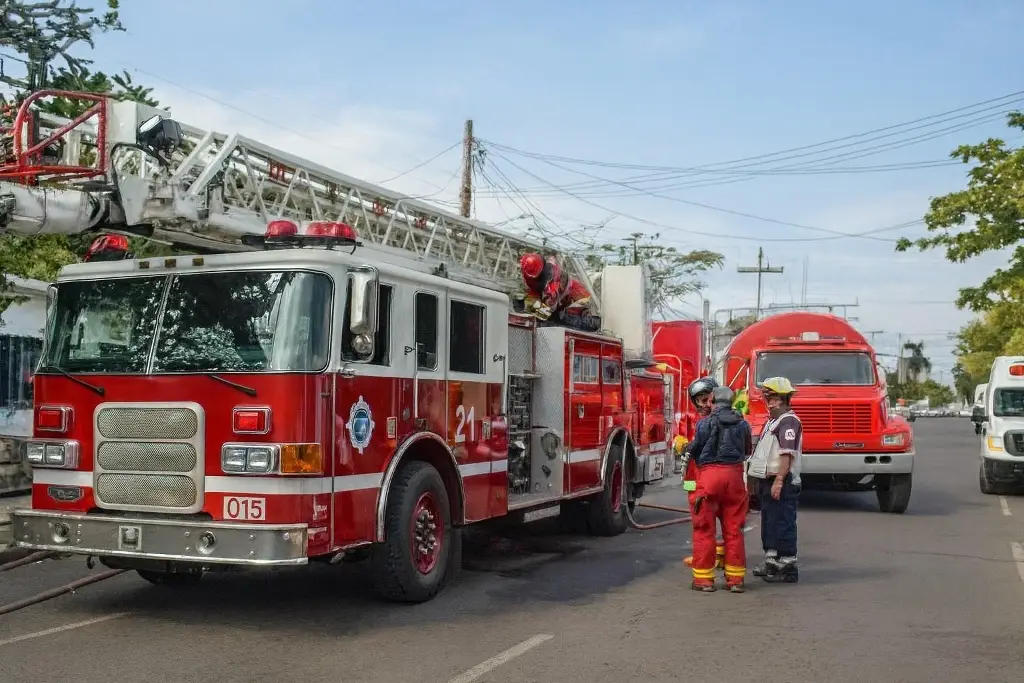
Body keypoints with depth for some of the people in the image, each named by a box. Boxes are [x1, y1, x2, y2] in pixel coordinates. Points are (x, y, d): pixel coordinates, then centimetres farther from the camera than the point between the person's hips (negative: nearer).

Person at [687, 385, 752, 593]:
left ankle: (704, 578, 5)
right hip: (734, 476, 4)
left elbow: (695, 450, 1)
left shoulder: (705, 423, -5)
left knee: (704, 529, 3)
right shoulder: (743, 424, 7)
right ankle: (735, 578, 12)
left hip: (709, 475, -3)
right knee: (733, 529, 9)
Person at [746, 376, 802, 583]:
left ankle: (788, 568, 0)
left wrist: (779, 481, -27)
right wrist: (762, 483, 23)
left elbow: (787, 454, -23)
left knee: (783, 525, -6)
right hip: (768, 481, 11)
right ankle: (772, 562, 27)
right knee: (768, 525, 17)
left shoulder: (788, 421, -14)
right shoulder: (772, 421, 19)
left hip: (782, 483, -11)